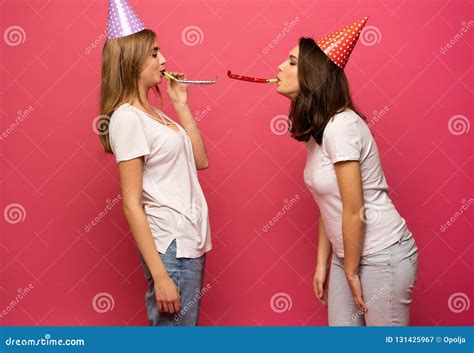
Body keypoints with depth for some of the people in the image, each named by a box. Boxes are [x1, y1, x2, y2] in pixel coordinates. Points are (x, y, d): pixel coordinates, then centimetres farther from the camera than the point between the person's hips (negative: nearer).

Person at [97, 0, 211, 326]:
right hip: (170, 245, -9)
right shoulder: (127, 117, -15)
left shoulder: (153, 112, 11)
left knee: (186, 323, 18)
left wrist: (181, 104, 8)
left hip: (189, 239, 9)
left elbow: (200, 160, 13)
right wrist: (160, 276, -21)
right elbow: (131, 204, -18)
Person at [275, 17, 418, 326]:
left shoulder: (341, 126, -22)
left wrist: (351, 272, -11)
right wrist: (322, 263, 9)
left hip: (382, 255, -8)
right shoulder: (315, 129, 6)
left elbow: (355, 212, -20)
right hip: (348, 253, 8)